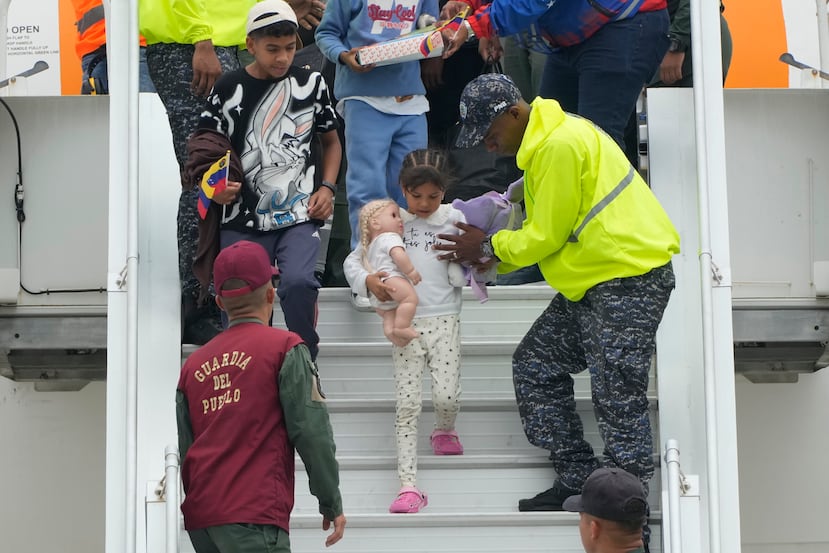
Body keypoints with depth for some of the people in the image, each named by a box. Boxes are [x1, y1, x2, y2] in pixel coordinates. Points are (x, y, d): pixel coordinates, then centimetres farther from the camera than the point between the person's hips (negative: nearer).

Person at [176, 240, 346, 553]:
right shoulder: (284, 348, -1)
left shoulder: (193, 364, 15)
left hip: (199, 517, 6)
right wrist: (331, 504, 3)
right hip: (253, 514, -6)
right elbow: (311, 432, -5)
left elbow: (183, 450, 17)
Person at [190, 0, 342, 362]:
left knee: (298, 284, -23)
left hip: (299, 215, -1)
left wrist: (327, 188, 2)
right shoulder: (228, 90, 1)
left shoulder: (311, 84, 5)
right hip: (244, 221, 1)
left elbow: (331, 142, 18)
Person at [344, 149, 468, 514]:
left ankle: (444, 431, 25)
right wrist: (368, 281, -12)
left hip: (444, 320, 0)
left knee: (447, 396, -13)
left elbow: (464, 274, 9)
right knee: (407, 404, -6)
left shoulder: (454, 219, 7)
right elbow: (352, 261, 7)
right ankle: (408, 486, -6)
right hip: (405, 322, 0)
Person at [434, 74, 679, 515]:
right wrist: (495, 259, 7)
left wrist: (489, 248, -2)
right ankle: (577, 480, 14)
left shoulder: (560, 145, -18)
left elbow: (548, 234, -15)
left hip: (629, 276, -11)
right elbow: (543, 226, 19)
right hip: (593, 280, 11)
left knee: (616, 393, -10)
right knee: (534, 363, 11)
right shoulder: (542, 142, 15)